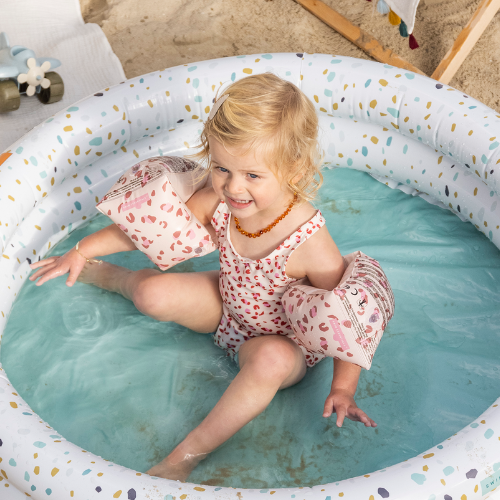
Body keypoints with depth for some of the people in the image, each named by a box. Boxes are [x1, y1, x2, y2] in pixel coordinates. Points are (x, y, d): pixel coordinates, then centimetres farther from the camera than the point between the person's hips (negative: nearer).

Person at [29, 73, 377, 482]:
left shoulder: (310, 245, -36)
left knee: (272, 360, -38)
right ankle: (109, 276, 25)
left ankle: (187, 454, -25)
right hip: (228, 307, 5)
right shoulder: (217, 202, -22)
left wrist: (343, 388, -28)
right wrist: (83, 250, -3)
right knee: (155, 294, -14)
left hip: (282, 342, -4)